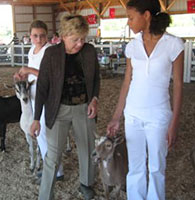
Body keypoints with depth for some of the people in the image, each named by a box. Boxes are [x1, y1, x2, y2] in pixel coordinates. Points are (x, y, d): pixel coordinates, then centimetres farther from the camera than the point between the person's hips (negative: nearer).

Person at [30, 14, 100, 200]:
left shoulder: (90, 51, -6)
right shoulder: (51, 53, -13)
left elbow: (96, 78, 9)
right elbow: (42, 86, -10)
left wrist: (94, 99, -8)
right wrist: (37, 118, -10)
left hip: (84, 108, 3)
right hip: (59, 110, -3)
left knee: (88, 149, 17)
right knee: (53, 156, -3)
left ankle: (86, 183, 43)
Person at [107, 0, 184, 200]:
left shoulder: (174, 44, -10)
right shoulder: (132, 46, 1)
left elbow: (178, 86, -7)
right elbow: (127, 82, 6)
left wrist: (174, 124, -8)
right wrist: (116, 117, 6)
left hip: (158, 116, -3)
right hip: (133, 115, 3)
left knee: (156, 167, 12)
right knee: (135, 167, 14)